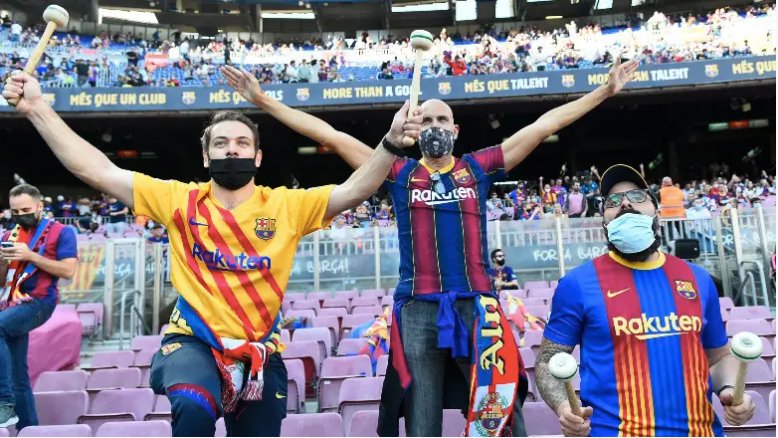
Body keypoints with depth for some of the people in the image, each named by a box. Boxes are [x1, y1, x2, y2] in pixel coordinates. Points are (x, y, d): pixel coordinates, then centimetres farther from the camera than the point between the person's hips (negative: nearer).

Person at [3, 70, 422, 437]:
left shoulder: (286, 206, -1)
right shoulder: (180, 201, -1)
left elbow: (353, 190, -9)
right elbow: (97, 171, -1)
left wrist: (391, 142, -24)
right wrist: (36, 108, -6)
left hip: (260, 352, 2)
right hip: (193, 344, -2)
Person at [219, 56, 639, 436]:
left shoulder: (478, 167, 10)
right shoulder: (399, 173, 9)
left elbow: (547, 123, 12)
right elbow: (329, 134, 7)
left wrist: (604, 91, 12)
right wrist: (263, 101, 6)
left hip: (477, 306, 0)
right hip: (418, 312, 0)